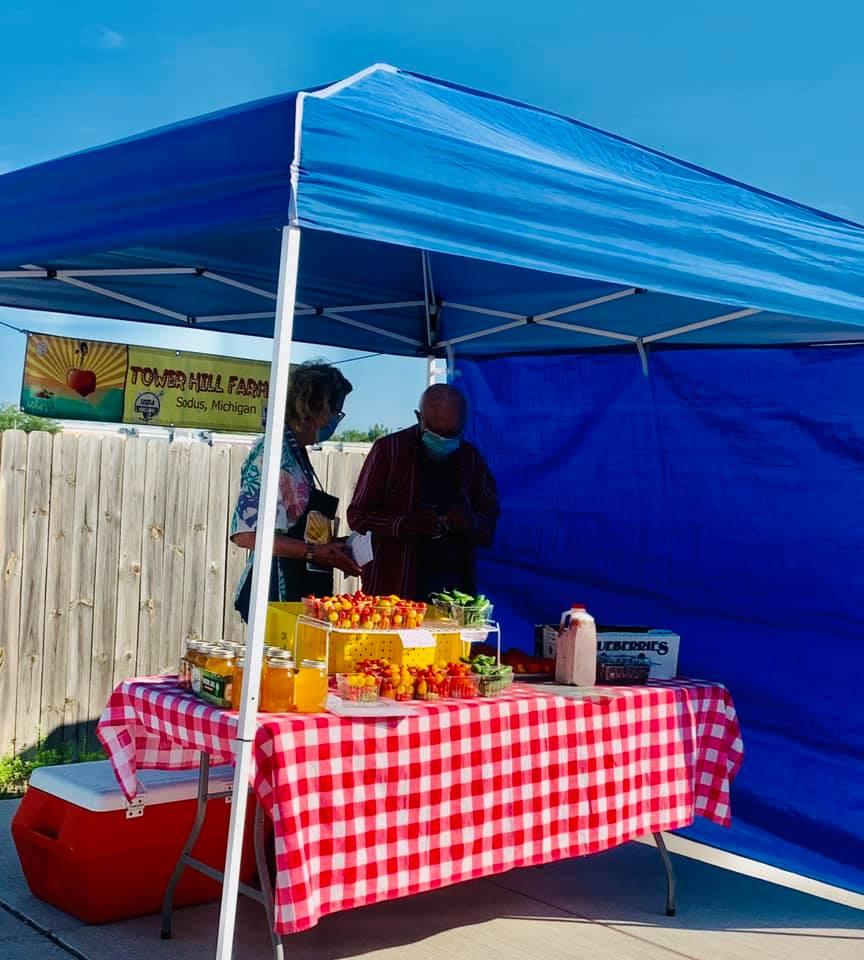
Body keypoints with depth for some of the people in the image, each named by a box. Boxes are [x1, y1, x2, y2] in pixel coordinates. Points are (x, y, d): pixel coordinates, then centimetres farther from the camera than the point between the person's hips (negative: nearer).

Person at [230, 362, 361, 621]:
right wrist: (316, 552, -19)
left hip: (298, 593, 9)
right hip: (277, 590, -9)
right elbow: (246, 534, -19)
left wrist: (331, 548, 9)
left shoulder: (296, 452, 14)